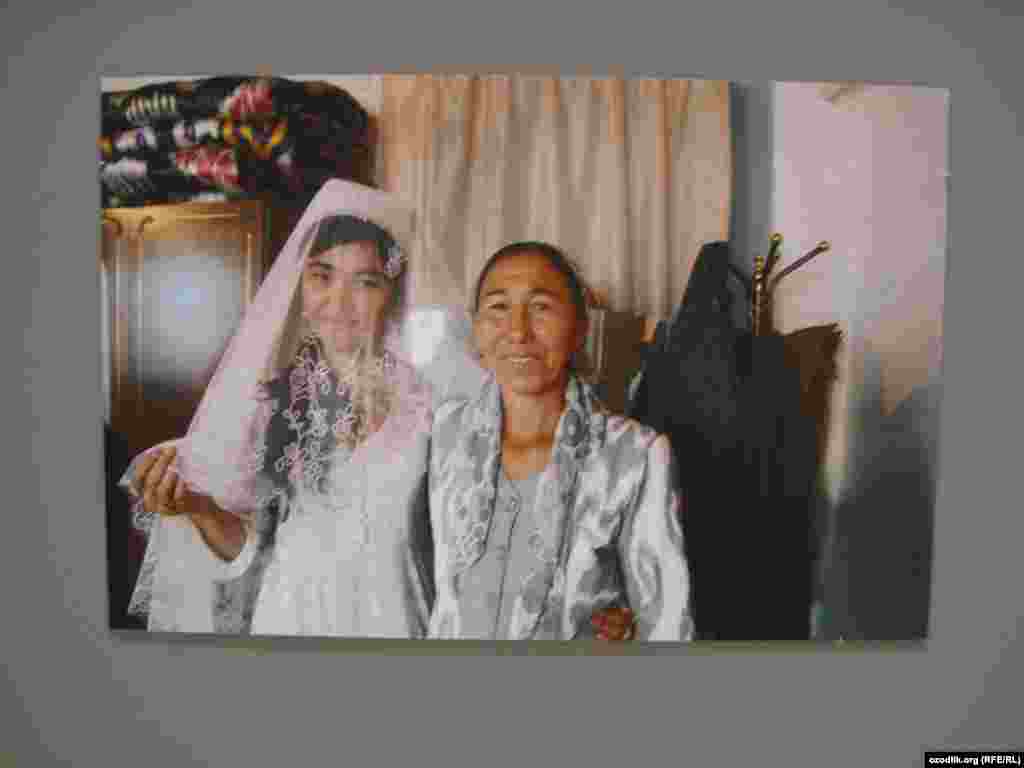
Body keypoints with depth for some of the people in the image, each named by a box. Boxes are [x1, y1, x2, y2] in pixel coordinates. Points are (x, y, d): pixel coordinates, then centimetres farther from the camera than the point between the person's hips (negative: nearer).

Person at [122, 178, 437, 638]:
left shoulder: (429, 395, -15)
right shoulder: (267, 398, -9)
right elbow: (246, 552, -4)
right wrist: (197, 506, -20)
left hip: (394, 617, -1)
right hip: (287, 615, 2)